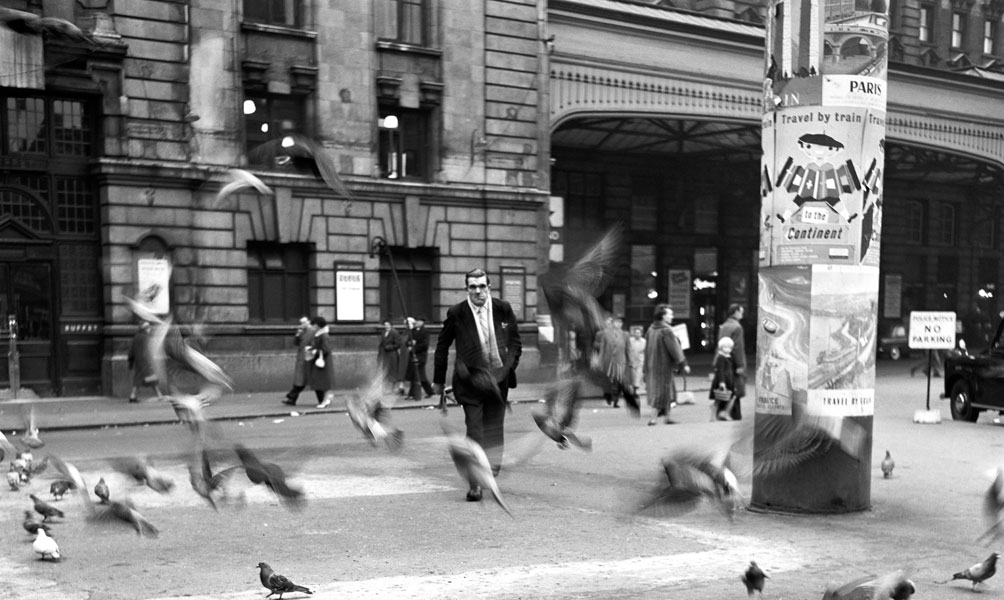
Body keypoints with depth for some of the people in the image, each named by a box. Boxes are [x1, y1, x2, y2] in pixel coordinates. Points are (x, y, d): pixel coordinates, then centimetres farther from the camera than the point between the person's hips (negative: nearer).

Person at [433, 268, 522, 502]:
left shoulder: (504, 309, -1)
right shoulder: (456, 313, -6)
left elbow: (515, 342, 11)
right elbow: (442, 347, 4)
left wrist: (509, 367, 0)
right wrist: (438, 381, 6)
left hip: (498, 378, 3)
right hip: (470, 379, -2)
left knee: (494, 429, 9)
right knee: (475, 429, -7)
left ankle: (491, 469, 28)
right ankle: (475, 483, -2)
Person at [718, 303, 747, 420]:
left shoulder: (723, 326, 13)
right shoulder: (737, 327, -13)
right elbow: (738, 348, -18)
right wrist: (740, 365, -16)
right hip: (734, 363, -8)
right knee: (736, 392, -4)